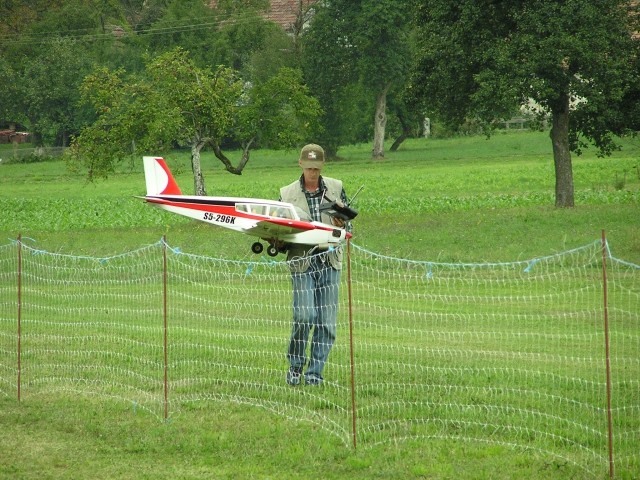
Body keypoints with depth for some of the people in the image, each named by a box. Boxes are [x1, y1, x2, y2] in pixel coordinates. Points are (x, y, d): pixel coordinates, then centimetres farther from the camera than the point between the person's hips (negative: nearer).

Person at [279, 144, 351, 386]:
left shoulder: (335, 188, 10)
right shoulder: (287, 194, 6)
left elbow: (348, 228, 15)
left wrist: (342, 225, -7)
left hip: (330, 260, 2)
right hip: (302, 262, -2)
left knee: (326, 321, 0)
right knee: (304, 315, -14)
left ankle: (315, 373, 9)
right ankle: (295, 366, 5)